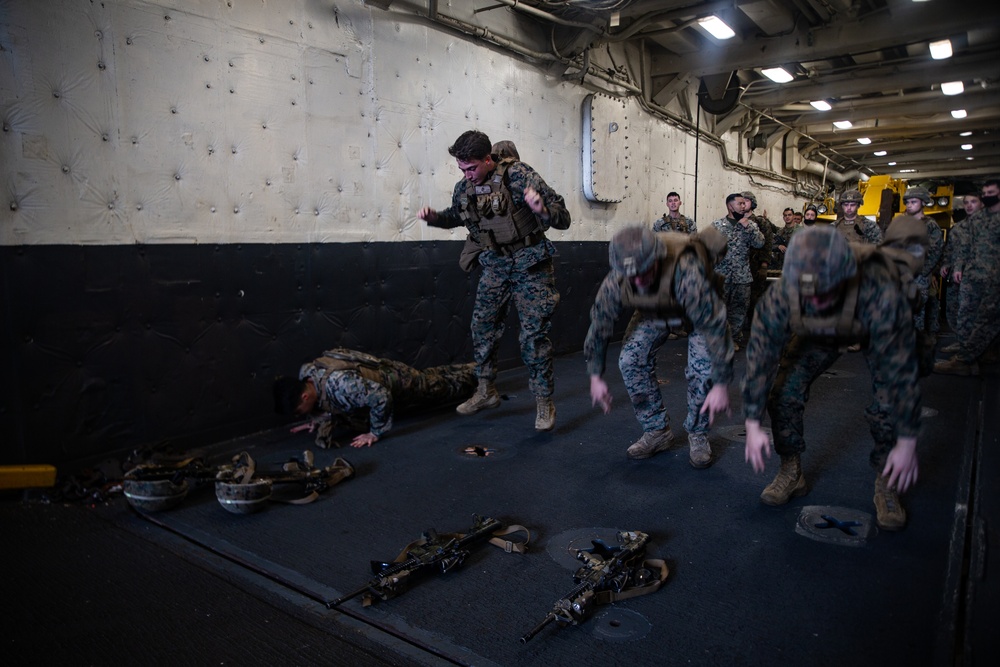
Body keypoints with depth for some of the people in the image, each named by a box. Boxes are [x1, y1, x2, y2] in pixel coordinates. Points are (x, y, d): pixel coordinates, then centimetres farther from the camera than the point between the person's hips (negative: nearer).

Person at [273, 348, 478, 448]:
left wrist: (375, 433, -32)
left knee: (448, 387, 18)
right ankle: (468, 370, 52)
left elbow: (381, 396, -42)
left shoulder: (338, 382, -45)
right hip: (379, 375, 7)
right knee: (431, 378, 31)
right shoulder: (305, 372, -19)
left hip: (399, 382, -7)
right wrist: (319, 419, -10)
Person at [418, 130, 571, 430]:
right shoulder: (464, 187, -1)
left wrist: (542, 209, -42)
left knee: (534, 334, -7)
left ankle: (544, 403, 7)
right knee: (482, 327, 9)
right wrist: (434, 217, 0)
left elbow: (563, 218, -20)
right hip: (496, 266, 6)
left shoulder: (517, 175, -19)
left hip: (530, 264, -6)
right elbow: (454, 216, 22)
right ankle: (486, 391, 27)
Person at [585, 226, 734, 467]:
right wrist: (595, 377, -12)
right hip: (654, 311, 4)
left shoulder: (688, 274, -47)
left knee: (703, 367, -19)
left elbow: (715, 328, -42)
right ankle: (656, 431, 8)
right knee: (630, 360, -11)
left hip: (700, 308, -3)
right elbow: (599, 326, -18)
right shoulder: (614, 283, -33)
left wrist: (721, 385, -38)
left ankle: (698, 436, 7)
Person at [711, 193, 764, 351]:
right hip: (721, 275, -2)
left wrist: (748, 227, -14)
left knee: (739, 309, 7)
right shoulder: (717, 225, -1)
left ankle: (734, 338, 20)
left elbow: (760, 243, -6)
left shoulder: (750, 224, 7)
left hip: (743, 276, 2)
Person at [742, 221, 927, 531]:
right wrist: (753, 426, -24)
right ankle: (791, 473, 12)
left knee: (888, 403, -17)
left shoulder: (881, 295, -45)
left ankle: (886, 484, 8)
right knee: (784, 393, -10)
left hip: (877, 329, -2)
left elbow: (901, 372, -37)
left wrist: (907, 444, -30)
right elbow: (760, 359, -28)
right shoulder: (780, 296, -38)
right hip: (816, 333, 2)